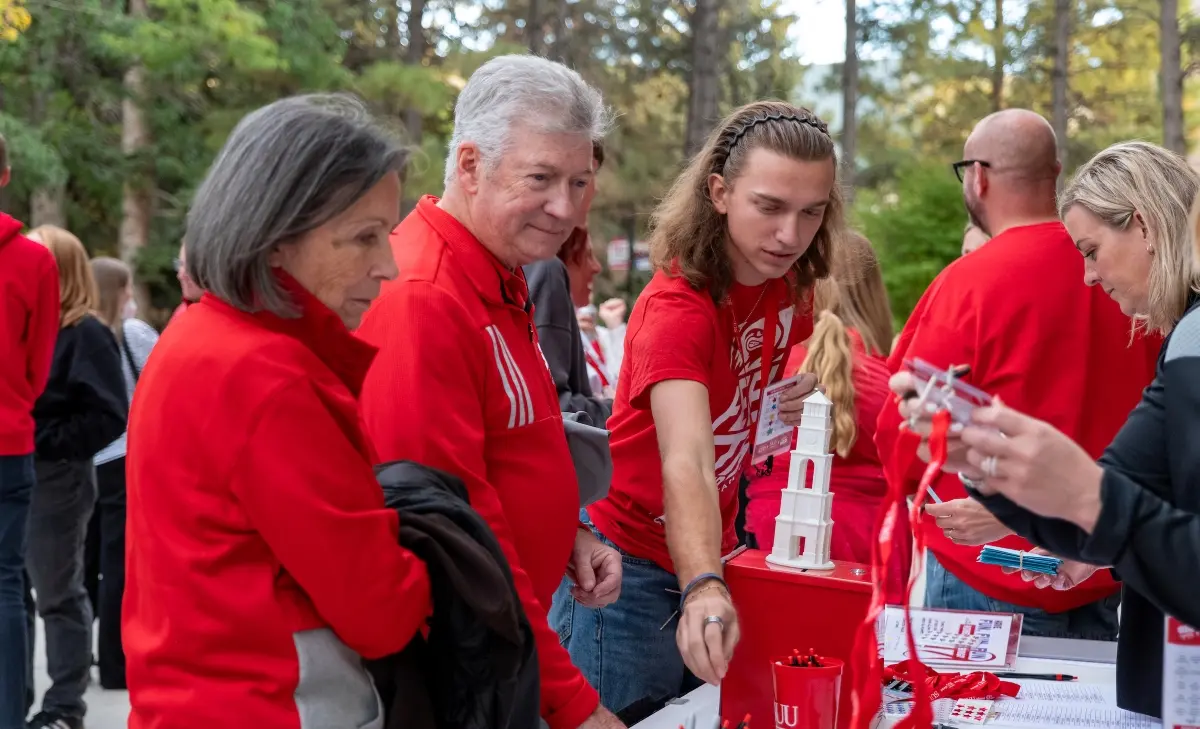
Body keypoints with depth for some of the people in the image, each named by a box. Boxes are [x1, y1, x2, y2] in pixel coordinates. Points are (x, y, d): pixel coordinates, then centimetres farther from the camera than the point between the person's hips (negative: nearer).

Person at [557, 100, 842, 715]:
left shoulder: (791, 284, -3)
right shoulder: (676, 307, -25)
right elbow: (686, 463, -41)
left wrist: (805, 397, -4)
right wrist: (702, 589, -56)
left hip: (712, 553, 7)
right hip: (632, 558, -7)